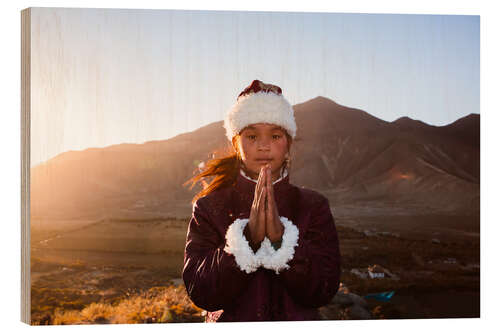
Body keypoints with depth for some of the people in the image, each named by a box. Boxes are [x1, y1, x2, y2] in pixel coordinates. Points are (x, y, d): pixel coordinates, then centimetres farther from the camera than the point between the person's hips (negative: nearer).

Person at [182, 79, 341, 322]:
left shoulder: (313, 206, 3)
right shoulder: (209, 207, 2)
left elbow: (323, 292, -7)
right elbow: (201, 293, -8)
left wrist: (279, 235, -18)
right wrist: (250, 236, -18)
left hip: (298, 322, 0)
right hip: (231, 323, 0)